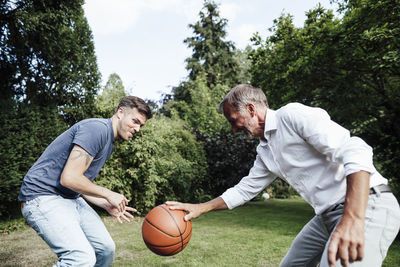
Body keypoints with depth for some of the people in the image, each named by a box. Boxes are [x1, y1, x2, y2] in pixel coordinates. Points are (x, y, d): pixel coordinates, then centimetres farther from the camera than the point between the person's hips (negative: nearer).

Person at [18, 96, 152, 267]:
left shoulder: (109, 143, 15)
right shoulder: (97, 128, -17)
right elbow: (69, 178, -24)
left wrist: (107, 205, 6)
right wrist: (108, 194, -12)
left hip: (72, 199, 10)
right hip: (43, 196, -10)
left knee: (106, 249, 8)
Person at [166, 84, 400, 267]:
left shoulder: (293, 115, -15)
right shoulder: (264, 150, 13)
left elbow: (355, 152, -24)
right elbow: (245, 190, 20)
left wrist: (352, 219, -33)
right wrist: (200, 208, 15)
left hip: (367, 205, -9)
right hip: (328, 215, 9)